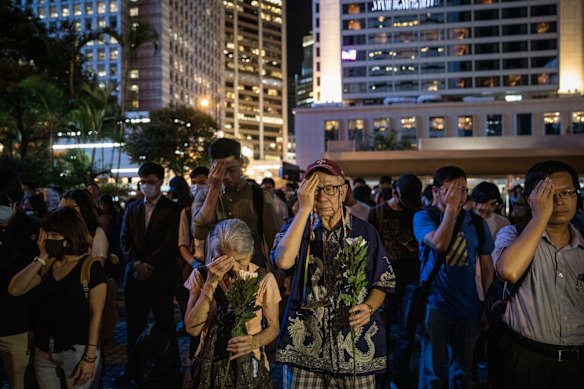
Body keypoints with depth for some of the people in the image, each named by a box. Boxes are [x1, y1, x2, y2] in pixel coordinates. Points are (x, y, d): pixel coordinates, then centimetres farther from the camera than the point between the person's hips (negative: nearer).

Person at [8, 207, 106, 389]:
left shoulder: (90, 267, -12)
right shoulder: (48, 264, 5)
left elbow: (96, 314, -12)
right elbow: (14, 290, -5)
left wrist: (90, 357, -14)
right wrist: (41, 258, -10)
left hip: (77, 350, -5)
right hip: (44, 350, 6)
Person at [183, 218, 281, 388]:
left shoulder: (264, 279, -11)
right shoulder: (201, 275, -8)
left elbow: (273, 327, -1)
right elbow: (193, 329, -15)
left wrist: (255, 341, -21)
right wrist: (211, 283, -22)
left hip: (249, 366, 0)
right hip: (209, 366, 1)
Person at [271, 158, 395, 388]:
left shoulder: (365, 231, 2)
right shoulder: (295, 227, 0)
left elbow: (384, 281, 10)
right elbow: (283, 261, -22)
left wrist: (369, 307, -11)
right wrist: (305, 208, -20)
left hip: (356, 344, 1)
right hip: (305, 345, -1)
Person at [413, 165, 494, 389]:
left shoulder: (477, 223, 3)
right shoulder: (423, 217, -6)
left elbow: (487, 267, 8)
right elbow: (439, 244, -26)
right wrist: (451, 207, -20)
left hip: (468, 309, 4)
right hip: (434, 305, -3)